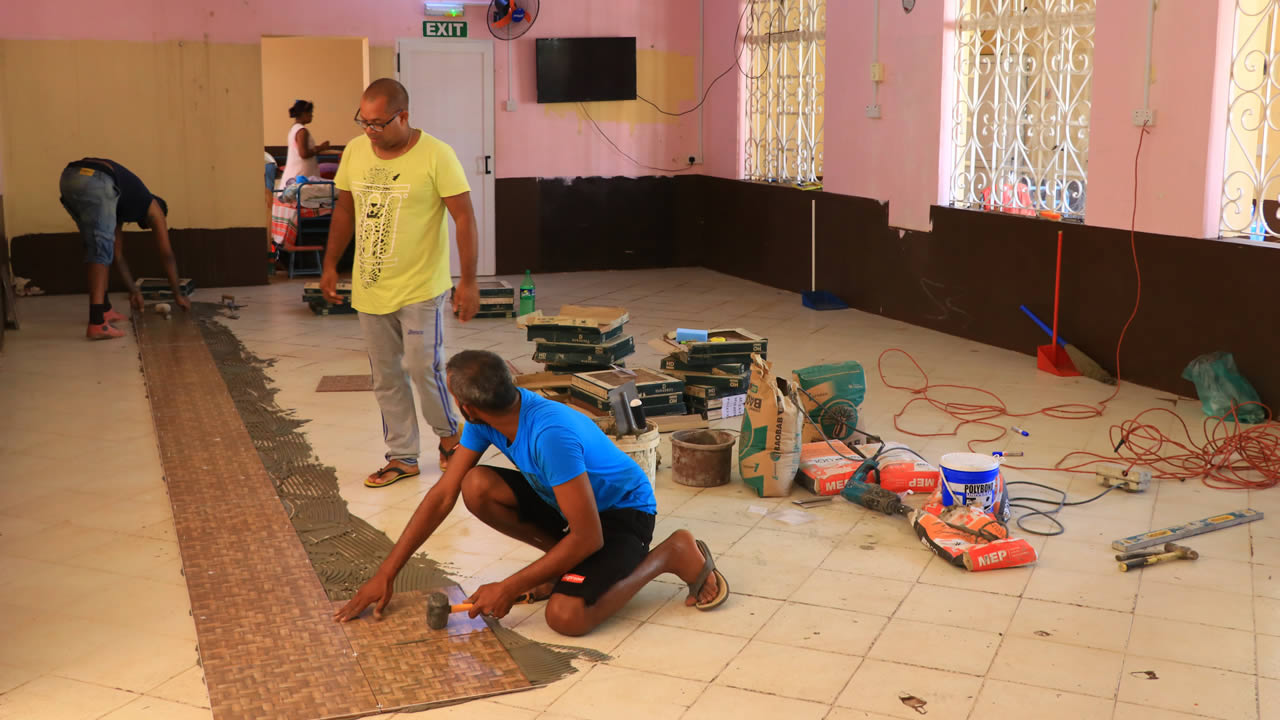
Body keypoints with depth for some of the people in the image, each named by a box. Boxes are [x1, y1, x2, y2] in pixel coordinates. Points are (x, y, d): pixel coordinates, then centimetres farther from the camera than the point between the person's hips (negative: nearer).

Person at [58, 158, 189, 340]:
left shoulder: (120, 210, 42)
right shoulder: (153, 207, 28)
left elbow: (118, 255, 45)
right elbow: (167, 256, 29)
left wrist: (133, 290, 51)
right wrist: (178, 295, 36)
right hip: (96, 182, -7)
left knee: (96, 247, 23)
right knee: (101, 251, -6)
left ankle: (104, 309, 29)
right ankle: (97, 324, -14)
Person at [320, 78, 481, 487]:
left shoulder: (436, 156, -13)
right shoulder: (354, 151, 3)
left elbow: (464, 217, -12)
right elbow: (344, 210, 15)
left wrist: (468, 281, -15)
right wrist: (330, 265, 14)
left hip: (420, 288, -5)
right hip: (369, 288, 5)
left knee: (424, 368, -7)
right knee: (386, 378, 10)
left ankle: (449, 434, 21)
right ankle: (402, 457, 22)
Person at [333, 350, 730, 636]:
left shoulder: (550, 434, -36)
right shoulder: (485, 420, -12)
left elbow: (588, 537, -33)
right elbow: (442, 497, -6)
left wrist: (508, 589, -26)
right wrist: (385, 574, -9)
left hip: (622, 513, -7)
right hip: (569, 502, 7)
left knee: (565, 616, -29)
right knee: (476, 486, -14)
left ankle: (672, 554, -6)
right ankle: (563, 560, 5)